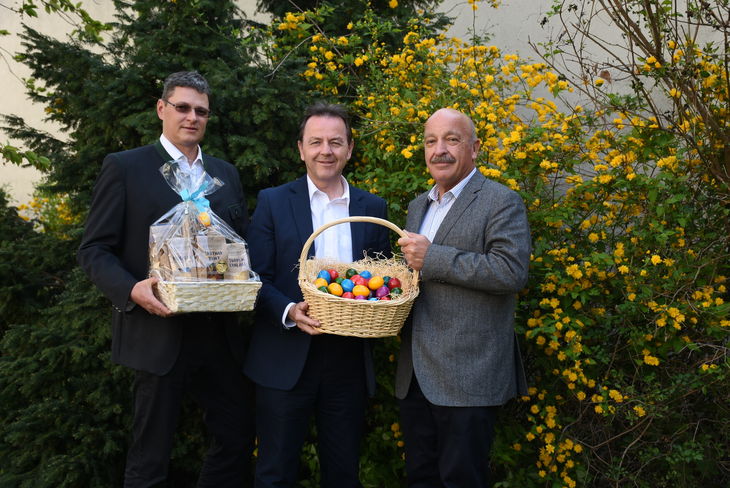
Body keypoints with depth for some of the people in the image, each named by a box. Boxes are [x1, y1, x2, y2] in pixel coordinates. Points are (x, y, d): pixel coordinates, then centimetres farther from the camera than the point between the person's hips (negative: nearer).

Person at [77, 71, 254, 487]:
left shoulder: (226, 173, 13)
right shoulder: (125, 167, -1)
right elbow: (94, 250, -3)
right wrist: (132, 289, -21)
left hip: (221, 333, 5)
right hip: (159, 335, -4)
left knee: (238, 440, 13)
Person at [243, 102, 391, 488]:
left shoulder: (372, 207, 8)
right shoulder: (273, 202, 0)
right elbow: (257, 278, -3)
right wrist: (289, 312, -21)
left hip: (349, 360, 3)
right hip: (287, 359, -2)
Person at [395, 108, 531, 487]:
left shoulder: (501, 202, -7)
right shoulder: (418, 206, 17)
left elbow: (513, 271, -21)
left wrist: (433, 257, -20)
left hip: (467, 378, -7)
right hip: (415, 375, 7)